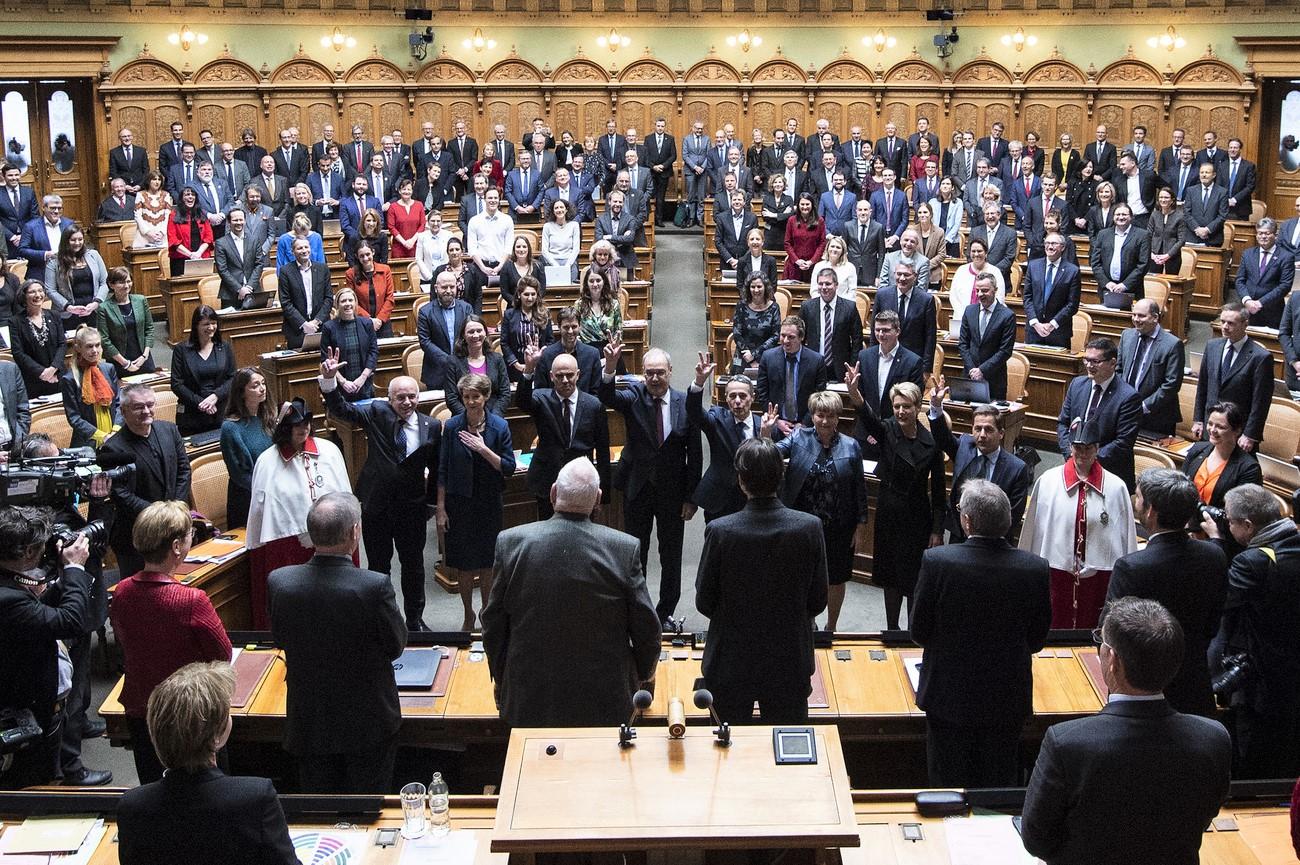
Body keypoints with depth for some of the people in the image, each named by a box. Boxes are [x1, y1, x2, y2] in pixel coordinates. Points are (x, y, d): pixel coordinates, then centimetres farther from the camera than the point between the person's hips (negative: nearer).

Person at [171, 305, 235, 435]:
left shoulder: (224, 347, 6)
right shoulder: (181, 350, 0)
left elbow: (232, 378, 2)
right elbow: (176, 384, -4)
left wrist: (215, 396, -14)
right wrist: (199, 403, -14)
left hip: (221, 414, 2)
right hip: (190, 415, -1)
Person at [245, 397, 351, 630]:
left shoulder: (329, 451, 1)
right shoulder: (267, 461, -3)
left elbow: (344, 496, 6)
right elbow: (259, 507, 2)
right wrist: (259, 547, 3)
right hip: (286, 546, -2)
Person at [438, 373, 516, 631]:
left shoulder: (499, 426, -7)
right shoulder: (452, 427, -7)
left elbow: (509, 468, -8)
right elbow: (443, 470, -2)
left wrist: (483, 449, -20)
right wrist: (441, 509, -4)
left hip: (489, 502, 0)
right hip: (459, 502, 0)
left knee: (487, 564, 9)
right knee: (463, 563, 8)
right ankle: (468, 615, 25)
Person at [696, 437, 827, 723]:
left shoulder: (720, 531, -19)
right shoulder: (810, 527, -14)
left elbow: (704, 602, -8)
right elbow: (817, 602, -4)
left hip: (731, 663, -1)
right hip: (790, 662, 1)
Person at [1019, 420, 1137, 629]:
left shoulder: (1116, 487, -3)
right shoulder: (1047, 481, -2)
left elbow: (1126, 534, 3)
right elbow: (1032, 529, 5)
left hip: (1097, 575, 0)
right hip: (1056, 571, 0)